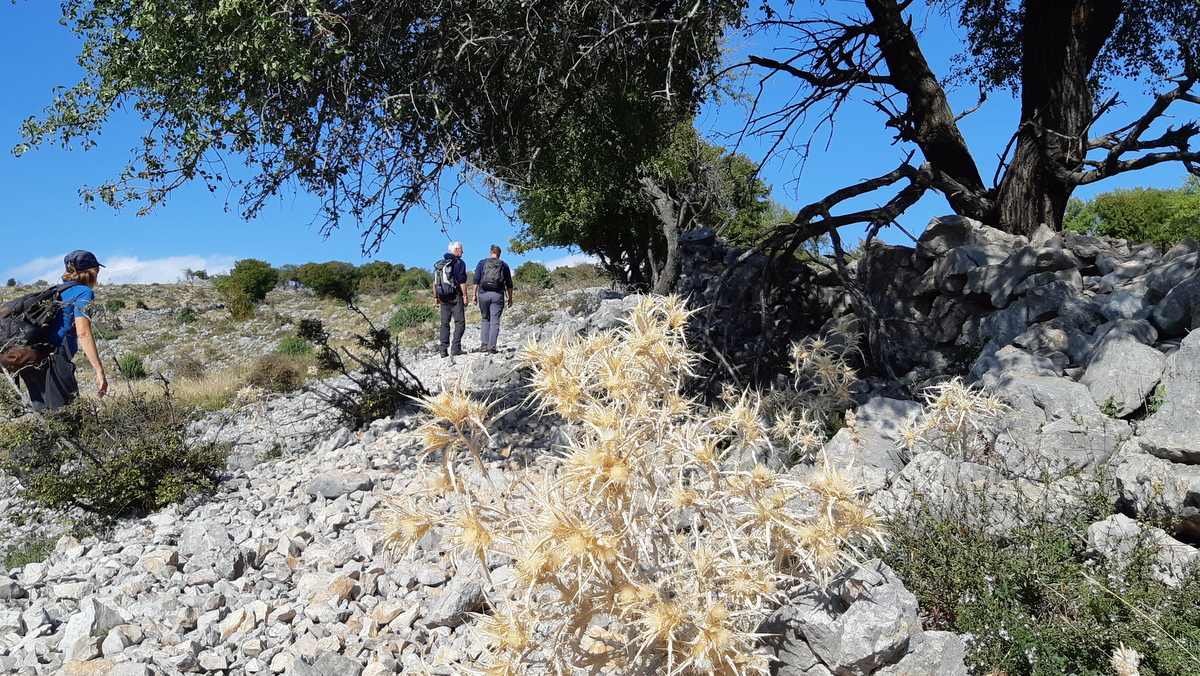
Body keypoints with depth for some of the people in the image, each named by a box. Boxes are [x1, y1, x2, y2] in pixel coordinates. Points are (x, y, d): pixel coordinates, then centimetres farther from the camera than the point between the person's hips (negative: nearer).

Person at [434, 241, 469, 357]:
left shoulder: (439, 264, 13)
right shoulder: (459, 263, -7)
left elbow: (435, 282, 14)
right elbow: (462, 282, -13)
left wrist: (435, 297, 18)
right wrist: (465, 296, -9)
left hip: (443, 298, 6)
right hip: (455, 297, -6)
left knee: (445, 323, 9)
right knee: (460, 323, -2)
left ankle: (444, 350, 7)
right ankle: (455, 348, -11)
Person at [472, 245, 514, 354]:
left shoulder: (482, 263, 8)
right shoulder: (504, 265, 9)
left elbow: (476, 280, -1)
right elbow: (509, 284, 8)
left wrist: (474, 294, 0)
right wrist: (510, 298, 14)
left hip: (483, 294, 1)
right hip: (498, 295, -1)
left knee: (485, 319, 15)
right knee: (495, 321, 0)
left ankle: (484, 345, 6)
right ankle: (492, 346, -6)